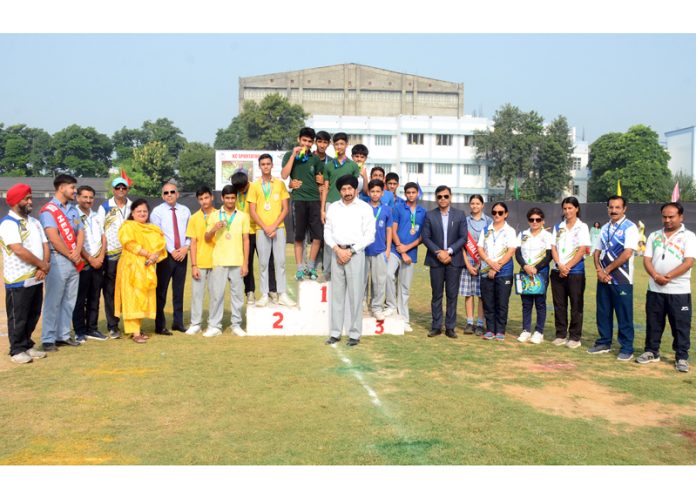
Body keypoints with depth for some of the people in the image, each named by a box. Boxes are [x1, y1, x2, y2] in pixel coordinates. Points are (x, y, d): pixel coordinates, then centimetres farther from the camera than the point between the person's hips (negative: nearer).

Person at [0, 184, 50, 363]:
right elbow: (19, 250, -21)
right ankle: (17, 350, 14)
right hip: (18, 281, -7)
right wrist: (44, 266, -13)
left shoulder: (34, 222, 14)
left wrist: (43, 268, -8)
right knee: (18, 317, 3)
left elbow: (45, 245, 9)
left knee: (33, 315, 14)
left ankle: (27, 346, 26)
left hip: (36, 279, 7)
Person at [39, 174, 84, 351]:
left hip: (74, 261, 7)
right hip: (58, 260, -7)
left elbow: (80, 232, 9)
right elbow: (53, 238, -16)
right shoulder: (48, 210, -8)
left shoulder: (73, 209, 15)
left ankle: (63, 336, 19)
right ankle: (48, 339, 3)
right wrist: (71, 256, -10)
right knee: (53, 301, -4)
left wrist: (77, 253, -7)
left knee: (69, 301, 10)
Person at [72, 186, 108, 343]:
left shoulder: (96, 216, 14)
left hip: (98, 263, 6)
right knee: (80, 299, 0)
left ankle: (92, 329, 17)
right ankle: (80, 331, 6)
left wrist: (101, 257, -2)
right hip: (83, 263, -6)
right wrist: (90, 259, -11)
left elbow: (103, 238, 12)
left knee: (94, 298, 9)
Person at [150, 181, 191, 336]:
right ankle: (160, 326, 3)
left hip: (182, 255, 4)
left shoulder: (185, 211, 11)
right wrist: (171, 251, -12)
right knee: (161, 291, -2)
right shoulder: (157, 211, 0)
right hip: (166, 255, -4)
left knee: (179, 290, 9)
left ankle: (178, 322, 17)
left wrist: (185, 247, -8)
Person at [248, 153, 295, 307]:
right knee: (263, 262, 1)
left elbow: (285, 208, 4)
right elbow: (252, 211, 1)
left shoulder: (280, 184, 7)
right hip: (261, 229, 0)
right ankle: (264, 295, 6)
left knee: (280, 261, 0)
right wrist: (265, 227, -9)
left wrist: (274, 226, -8)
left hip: (278, 228, 0)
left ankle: (282, 295, 4)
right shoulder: (254, 186, 6)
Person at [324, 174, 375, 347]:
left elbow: (369, 235, -4)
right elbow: (327, 232, 9)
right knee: (336, 294, 6)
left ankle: (355, 334, 5)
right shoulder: (333, 207, 12)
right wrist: (337, 249, -7)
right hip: (337, 253, 3)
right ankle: (335, 332, 12)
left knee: (355, 295, -2)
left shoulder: (365, 208, 1)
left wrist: (350, 251, -10)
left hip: (355, 253, -3)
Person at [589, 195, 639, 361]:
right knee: (603, 312, 12)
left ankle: (626, 348, 9)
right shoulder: (605, 228, 12)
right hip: (603, 278, 6)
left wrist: (608, 269, -11)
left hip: (621, 280, -6)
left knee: (624, 315, 0)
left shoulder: (630, 228, -8)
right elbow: (597, 251, 13)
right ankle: (604, 343, 25)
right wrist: (599, 270, -4)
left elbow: (627, 254, -16)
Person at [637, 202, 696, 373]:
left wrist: (668, 277, -18)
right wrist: (656, 276, -14)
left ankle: (682, 357, 12)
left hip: (679, 291, -4)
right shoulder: (654, 236, 11)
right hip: (655, 289, 4)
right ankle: (651, 352, 24)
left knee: (681, 326, 2)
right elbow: (646, 259, 4)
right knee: (653, 323, 12)